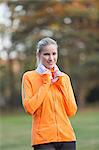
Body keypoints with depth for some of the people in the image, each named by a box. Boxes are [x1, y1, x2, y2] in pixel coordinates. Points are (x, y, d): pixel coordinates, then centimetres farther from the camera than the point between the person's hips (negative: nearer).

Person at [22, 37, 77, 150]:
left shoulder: (64, 77, 11)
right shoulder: (29, 77, 1)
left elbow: (72, 112, 3)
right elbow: (29, 108, -11)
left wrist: (61, 83, -1)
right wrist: (46, 83, -8)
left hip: (66, 136, 3)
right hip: (43, 139, -3)